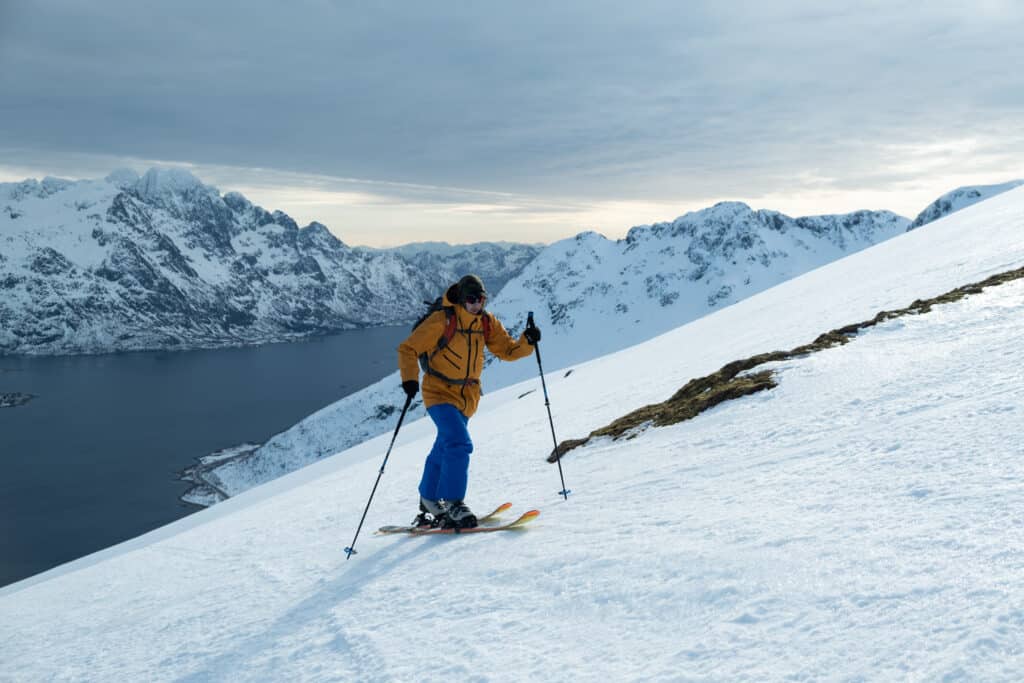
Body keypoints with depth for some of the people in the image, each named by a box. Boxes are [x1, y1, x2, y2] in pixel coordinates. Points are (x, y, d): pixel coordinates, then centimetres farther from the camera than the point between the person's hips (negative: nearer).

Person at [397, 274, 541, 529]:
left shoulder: (487, 322, 1)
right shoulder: (441, 321, -16)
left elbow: (508, 350, 5)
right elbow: (408, 349, -14)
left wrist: (527, 341, -14)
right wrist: (410, 378, -29)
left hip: (468, 397, 6)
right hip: (440, 393, -6)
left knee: (443, 450, 19)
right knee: (460, 444, -23)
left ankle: (430, 503, 35)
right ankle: (452, 503, -16)